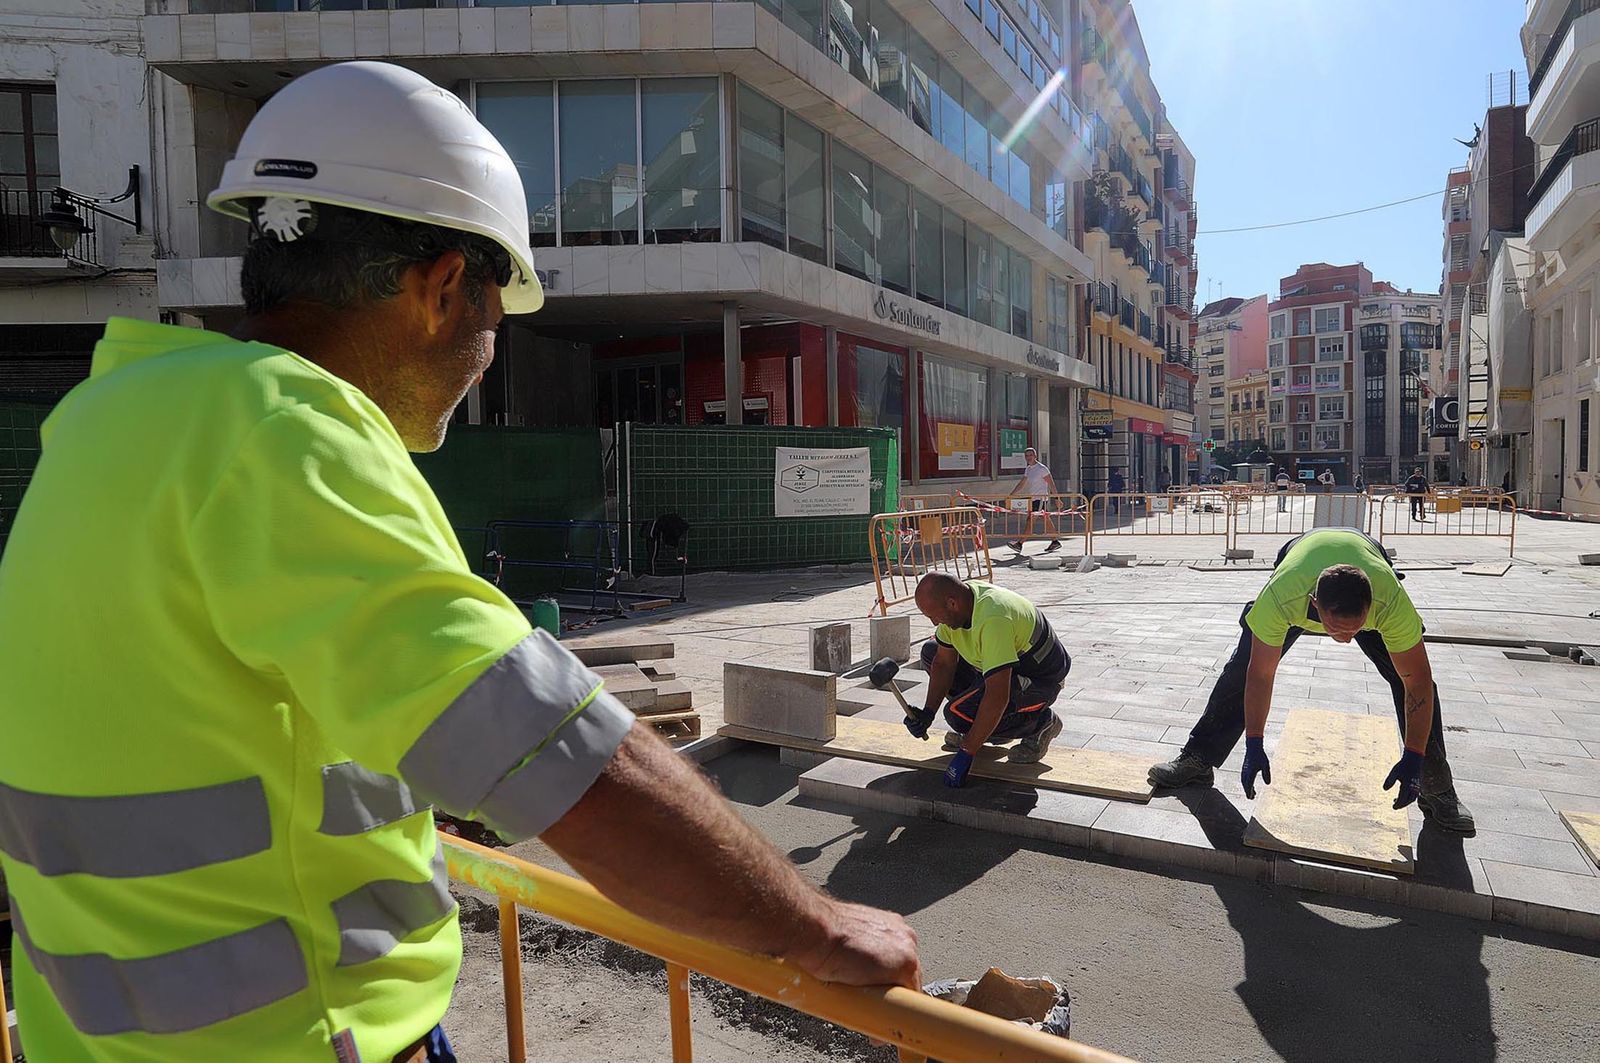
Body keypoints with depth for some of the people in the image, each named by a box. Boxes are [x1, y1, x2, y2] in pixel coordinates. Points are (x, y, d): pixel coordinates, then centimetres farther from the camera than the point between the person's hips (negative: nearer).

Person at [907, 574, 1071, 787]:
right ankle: (977, 731, 10)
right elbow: (944, 662, -1)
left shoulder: (992, 619, -37)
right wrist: (927, 713, -11)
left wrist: (966, 752, -34)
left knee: (959, 713, -26)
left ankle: (1039, 723, -2)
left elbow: (998, 697, -39)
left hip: (1041, 681, -9)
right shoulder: (956, 601, -11)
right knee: (931, 652, 3)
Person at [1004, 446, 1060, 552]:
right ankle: (1055, 542, 16)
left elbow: (1051, 483, -11)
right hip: (1033, 499, 9)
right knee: (1047, 521, 11)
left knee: (1030, 521, -10)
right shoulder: (1028, 469, 14)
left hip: (1041, 499, -9)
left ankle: (1019, 543, -11)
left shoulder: (1041, 468, -11)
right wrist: (1011, 495, 12)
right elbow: (1022, 484, 18)